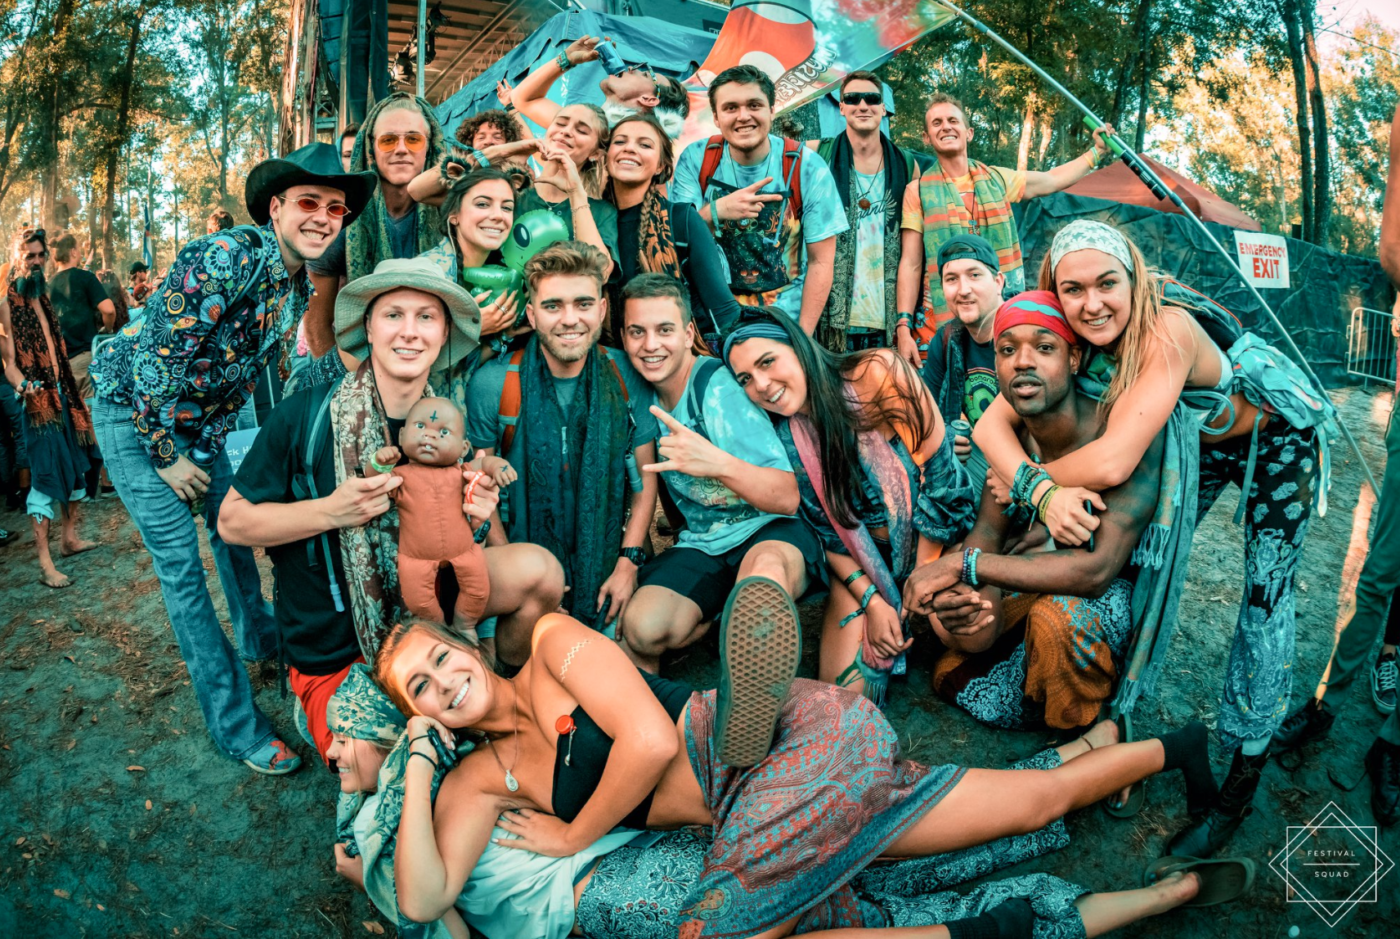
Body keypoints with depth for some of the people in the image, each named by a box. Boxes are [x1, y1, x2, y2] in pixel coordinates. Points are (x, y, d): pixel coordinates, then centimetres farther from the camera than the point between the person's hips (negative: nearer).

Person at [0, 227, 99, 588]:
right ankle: (45, 563, -9)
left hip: (62, 391, 8)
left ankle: (70, 538, 28)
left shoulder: (42, 295, 15)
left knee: (75, 463, 14)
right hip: (37, 398, -8)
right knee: (46, 473, -11)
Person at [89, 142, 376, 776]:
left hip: (200, 421, 8)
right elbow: (155, 357, -27)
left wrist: (209, 442, 8)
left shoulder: (300, 285, -2)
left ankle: (259, 638, 44)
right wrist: (167, 457, -18)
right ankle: (234, 724, -1)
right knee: (180, 562, -7)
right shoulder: (228, 258, -28)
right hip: (132, 411, -7)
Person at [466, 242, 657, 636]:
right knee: (521, 653, -19)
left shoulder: (628, 378, -4)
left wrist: (629, 563, -5)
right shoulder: (491, 385, -8)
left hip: (608, 557, 2)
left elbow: (647, 475, 3)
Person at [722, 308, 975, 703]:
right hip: (863, 563, 3)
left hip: (933, 541, -2)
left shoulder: (878, 374, -19)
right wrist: (872, 602, -11)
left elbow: (940, 474, -16)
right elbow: (828, 531, 2)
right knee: (843, 692, -13)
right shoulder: (787, 440, -6)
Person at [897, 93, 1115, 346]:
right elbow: (911, 265, -2)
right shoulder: (918, 190, 3)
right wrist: (903, 325, -10)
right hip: (941, 322, -3)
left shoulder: (997, 179, 12)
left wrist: (1097, 150, 30)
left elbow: (1053, 180, 30)